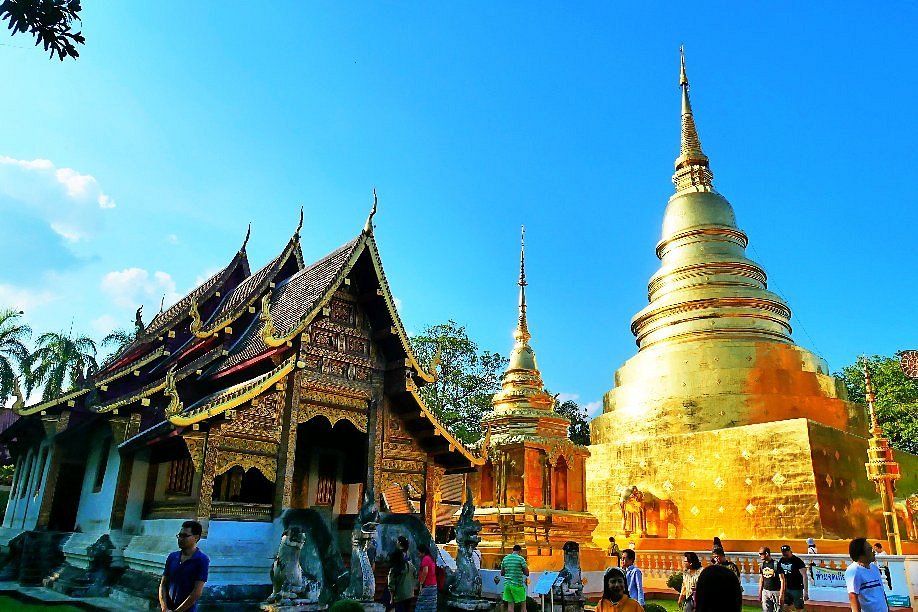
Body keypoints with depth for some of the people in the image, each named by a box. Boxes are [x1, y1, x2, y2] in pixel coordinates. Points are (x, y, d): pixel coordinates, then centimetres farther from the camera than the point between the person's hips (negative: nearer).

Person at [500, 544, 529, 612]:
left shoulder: (505, 559, 8)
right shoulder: (521, 559, -6)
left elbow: (502, 573, 13)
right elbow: (527, 573, -5)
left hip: (507, 584, 5)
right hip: (517, 585, -5)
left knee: (510, 604, 9)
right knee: (523, 604, 6)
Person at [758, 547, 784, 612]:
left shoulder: (776, 564, -13)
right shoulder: (762, 565, 5)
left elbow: (782, 580, -11)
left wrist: (781, 594, -14)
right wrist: (760, 593, 13)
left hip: (776, 592, -5)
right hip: (765, 591, 5)